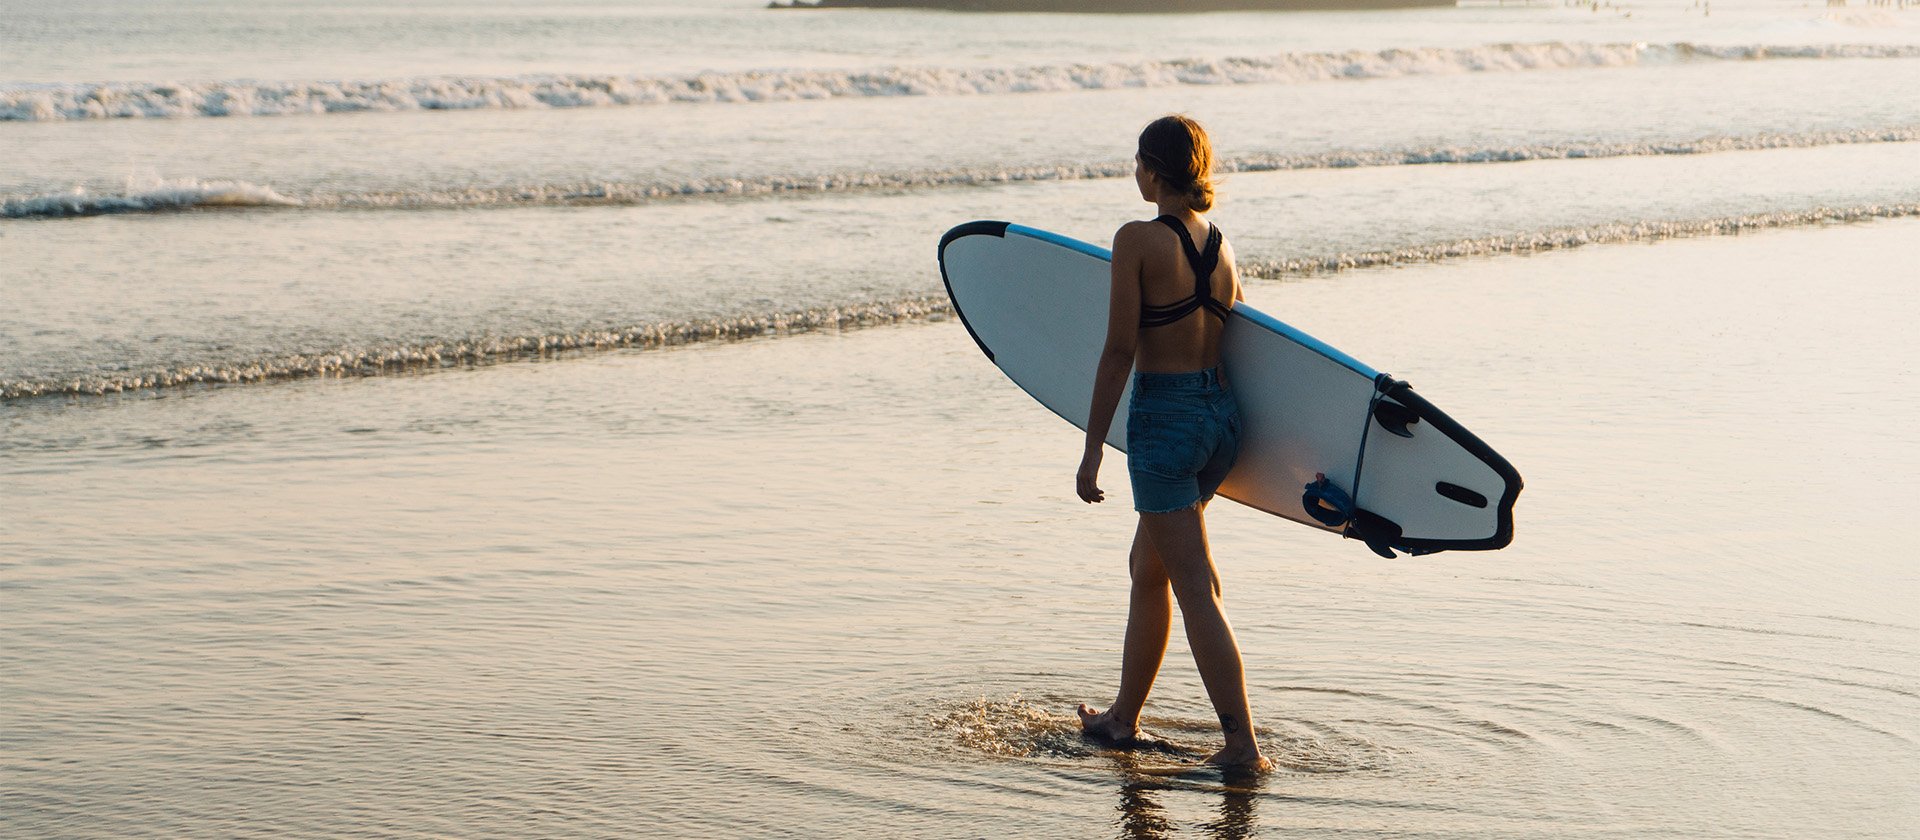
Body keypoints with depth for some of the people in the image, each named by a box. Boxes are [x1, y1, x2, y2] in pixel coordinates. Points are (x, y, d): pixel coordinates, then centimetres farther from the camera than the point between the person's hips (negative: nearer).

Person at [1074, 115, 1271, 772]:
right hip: (1222, 412, 8)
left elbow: (1120, 350, -13)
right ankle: (1124, 717, 33)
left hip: (1164, 412, -8)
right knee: (1148, 565, 22)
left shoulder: (1138, 240, -11)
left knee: (1196, 587, -5)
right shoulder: (1221, 248, 9)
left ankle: (1243, 744, -7)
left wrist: (1094, 446, -9)